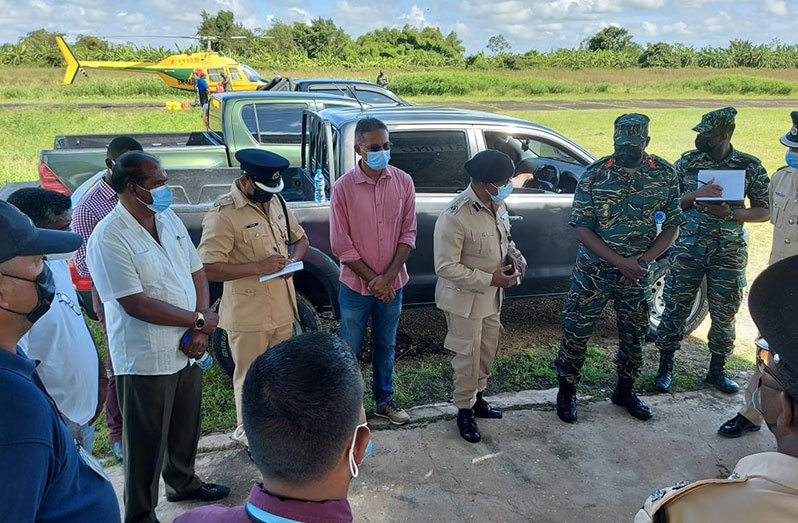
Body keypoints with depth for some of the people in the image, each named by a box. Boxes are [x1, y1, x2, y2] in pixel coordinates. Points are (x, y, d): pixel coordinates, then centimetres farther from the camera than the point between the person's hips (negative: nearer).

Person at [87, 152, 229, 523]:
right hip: (145, 361, -7)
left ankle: (183, 483, 49)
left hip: (186, 350, 8)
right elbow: (135, 304, -24)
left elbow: (197, 273, 6)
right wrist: (199, 320, -16)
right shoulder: (109, 238, -20)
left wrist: (198, 332, -6)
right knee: (147, 442, 9)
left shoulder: (170, 220, 3)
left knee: (186, 427, 25)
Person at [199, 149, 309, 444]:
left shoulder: (276, 202, 6)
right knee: (250, 376, 9)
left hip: (282, 308, 7)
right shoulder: (223, 215, -18)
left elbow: (300, 238, 18)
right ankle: (248, 431, 30)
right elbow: (210, 269, -24)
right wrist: (259, 267, -27)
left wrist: (293, 258, -4)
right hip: (247, 314, -7)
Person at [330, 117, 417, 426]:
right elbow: (341, 245, -12)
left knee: (386, 345, 19)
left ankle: (384, 400, 38)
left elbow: (408, 233, -3)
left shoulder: (403, 182, -5)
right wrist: (372, 279, -13)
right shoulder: (344, 188, -13)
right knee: (349, 349, 11)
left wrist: (388, 277, -12)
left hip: (392, 284, 3)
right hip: (356, 285, -3)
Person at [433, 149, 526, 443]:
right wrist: (489, 279, -25)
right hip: (464, 299, -8)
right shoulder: (455, 217, -28)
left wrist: (513, 255, -7)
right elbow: (446, 267, -26)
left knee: (488, 351, 21)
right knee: (468, 357, 6)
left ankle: (476, 396, 43)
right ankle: (465, 410, 27)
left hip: (492, 296, 8)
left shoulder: (498, 204, -2)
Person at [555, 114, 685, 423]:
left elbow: (671, 226, 1)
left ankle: (625, 391, 38)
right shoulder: (595, 174, -10)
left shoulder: (665, 175, -4)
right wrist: (620, 262, -21)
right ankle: (567, 391, 23)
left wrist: (643, 261, -15)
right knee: (576, 333, 3)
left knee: (634, 336, 16)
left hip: (638, 275, 2)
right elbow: (581, 227, -13)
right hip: (593, 271, -2)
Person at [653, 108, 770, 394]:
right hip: (687, 249, 0)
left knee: (724, 315, 9)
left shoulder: (750, 166, -1)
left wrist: (730, 213, -17)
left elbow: (764, 211, 1)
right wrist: (696, 194, -18)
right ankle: (665, 367, 19)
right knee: (675, 309, 4)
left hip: (729, 253, 0)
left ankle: (717, 370, 27)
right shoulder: (687, 162, 0)